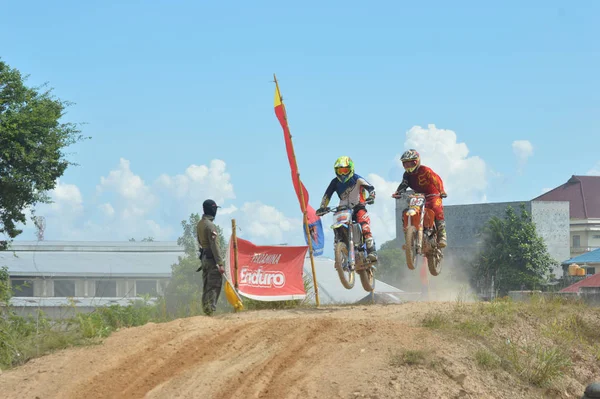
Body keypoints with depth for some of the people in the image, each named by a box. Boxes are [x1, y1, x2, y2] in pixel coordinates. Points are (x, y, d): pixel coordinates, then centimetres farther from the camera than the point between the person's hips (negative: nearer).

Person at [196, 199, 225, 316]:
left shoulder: (199, 224, 11)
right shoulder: (210, 225, -16)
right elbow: (215, 246, -20)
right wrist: (220, 264, -20)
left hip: (204, 257, 9)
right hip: (212, 258, -9)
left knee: (206, 287, 13)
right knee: (214, 286, -8)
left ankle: (205, 309, 15)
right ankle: (211, 310, -12)